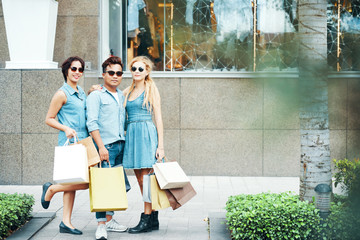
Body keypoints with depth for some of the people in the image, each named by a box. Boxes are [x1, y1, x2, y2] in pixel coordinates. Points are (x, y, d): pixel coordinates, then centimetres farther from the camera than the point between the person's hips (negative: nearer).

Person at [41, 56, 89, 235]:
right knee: (85, 182, -14)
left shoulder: (82, 93, 17)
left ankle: (66, 222, 10)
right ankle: (51, 189, 7)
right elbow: (49, 119, -5)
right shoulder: (62, 94, -6)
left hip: (83, 141, 8)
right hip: (69, 142, -8)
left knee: (72, 182, 7)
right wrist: (66, 129, -19)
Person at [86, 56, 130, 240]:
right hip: (105, 146, -7)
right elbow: (92, 123, -10)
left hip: (121, 145, 7)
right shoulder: (96, 95, -1)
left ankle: (109, 219, 19)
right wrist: (101, 146, -18)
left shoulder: (122, 96, 19)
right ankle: (101, 225, -8)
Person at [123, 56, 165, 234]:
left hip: (146, 134, -7)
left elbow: (158, 118, -5)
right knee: (140, 180, 8)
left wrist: (160, 145, -11)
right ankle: (153, 218, 16)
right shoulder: (128, 91, 15)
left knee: (146, 179, -7)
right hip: (131, 134, 7)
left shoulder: (151, 89, -1)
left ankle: (147, 219, -1)